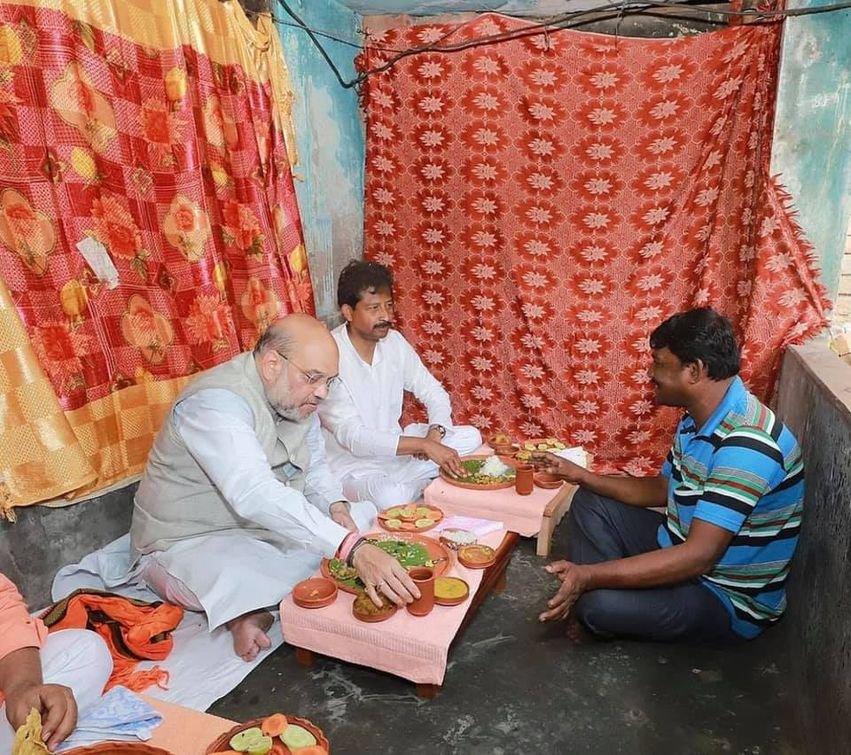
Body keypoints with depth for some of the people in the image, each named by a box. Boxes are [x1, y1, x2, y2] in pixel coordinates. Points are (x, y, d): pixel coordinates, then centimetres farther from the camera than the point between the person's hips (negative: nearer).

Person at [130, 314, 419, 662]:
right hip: (191, 542, -9)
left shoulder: (296, 396, -2)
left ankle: (252, 608, -7)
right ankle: (242, 612, -7)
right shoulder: (215, 402, -29)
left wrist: (336, 505, -16)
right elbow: (255, 496, -44)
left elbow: (315, 467, 8)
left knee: (366, 518, -4)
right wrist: (352, 549, -52)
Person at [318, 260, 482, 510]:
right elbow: (352, 437, -30)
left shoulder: (394, 341, -2)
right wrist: (424, 444, -36)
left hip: (396, 449, 7)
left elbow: (434, 393, 5)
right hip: (352, 466, -6)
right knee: (392, 499, -35)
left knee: (470, 437, -3)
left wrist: (435, 432, -17)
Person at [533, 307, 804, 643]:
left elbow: (698, 557, -35)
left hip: (727, 598, -9)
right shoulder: (698, 419, 0)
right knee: (591, 503, 10)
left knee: (598, 603, -29)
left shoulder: (745, 444, -32)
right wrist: (583, 476, 4)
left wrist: (590, 575, -37)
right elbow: (664, 489, 13)